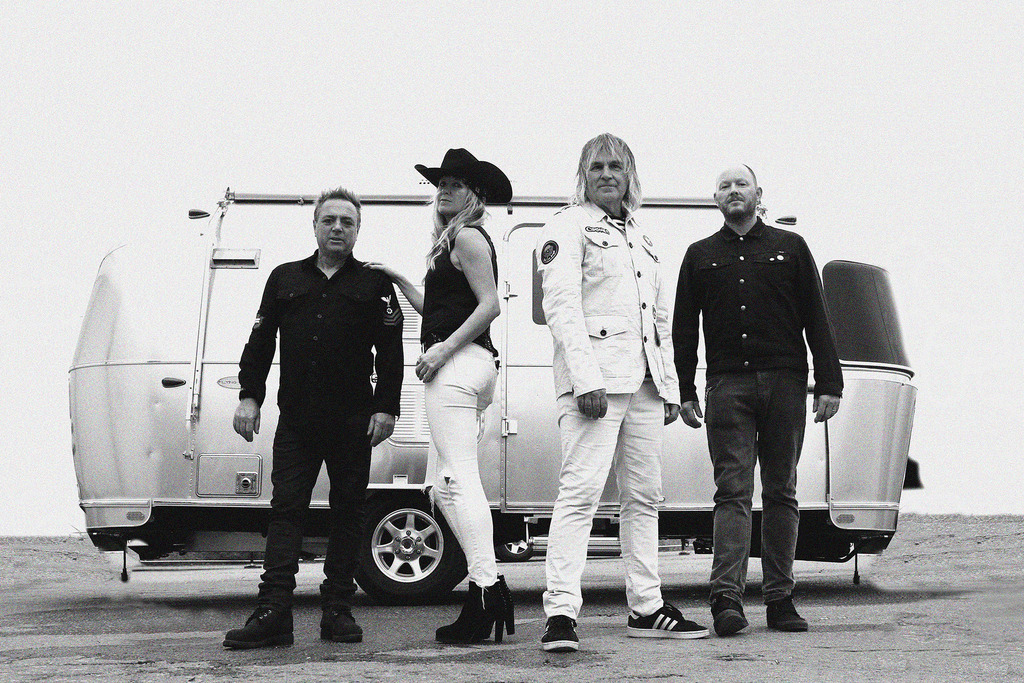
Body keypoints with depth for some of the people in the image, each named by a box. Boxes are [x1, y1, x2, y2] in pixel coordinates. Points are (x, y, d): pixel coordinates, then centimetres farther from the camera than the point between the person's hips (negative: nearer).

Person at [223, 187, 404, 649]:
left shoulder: (374, 284, 8)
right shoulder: (285, 279, 15)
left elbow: (390, 353, 3)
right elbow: (260, 342, 15)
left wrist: (386, 408, -5)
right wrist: (249, 397, 7)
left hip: (352, 420, -1)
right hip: (296, 419, 2)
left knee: (347, 511, 2)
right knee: (286, 507, -5)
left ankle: (338, 611, 7)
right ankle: (273, 614, -11)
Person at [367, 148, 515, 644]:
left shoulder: (468, 237, -5)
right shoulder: (452, 243, 25)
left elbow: (489, 304, -15)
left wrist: (443, 350, -18)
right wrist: (400, 280, 23)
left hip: (458, 363, -11)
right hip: (460, 367, 11)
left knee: (458, 480, -17)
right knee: (441, 485, 10)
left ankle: (486, 589, -23)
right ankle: (489, 589, 6)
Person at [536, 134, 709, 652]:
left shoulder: (641, 240, 24)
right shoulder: (569, 226, 1)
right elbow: (561, 307, -10)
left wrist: (670, 386, 17)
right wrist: (586, 377, -20)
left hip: (644, 383, 8)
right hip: (595, 380, -8)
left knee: (643, 496, 9)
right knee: (581, 491, -16)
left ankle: (646, 608, 16)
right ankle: (561, 614, -20)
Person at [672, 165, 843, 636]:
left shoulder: (790, 248, 14)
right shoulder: (700, 256, 15)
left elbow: (816, 319, 10)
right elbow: (683, 328, 14)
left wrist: (829, 384, 3)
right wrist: (685, 393, 6)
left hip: (784, 384, 1)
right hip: (727, 385, 0)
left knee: (781, 492, 3)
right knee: (732, 491, -10)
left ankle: (780, 599, 5)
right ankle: (727, 597, -17)